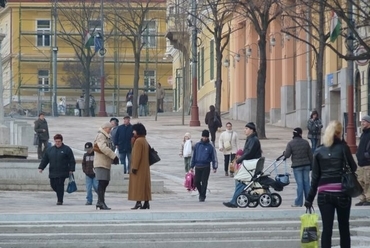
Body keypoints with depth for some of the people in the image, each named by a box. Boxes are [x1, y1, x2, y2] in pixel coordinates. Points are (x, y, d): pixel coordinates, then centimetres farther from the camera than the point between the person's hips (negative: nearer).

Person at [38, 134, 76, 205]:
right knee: (53, 185, 3)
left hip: (62, 173, -4)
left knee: (60, 185, -8)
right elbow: (44, 160, 15)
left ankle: (60, 200, -1)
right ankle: (59, 196, 29)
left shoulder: (67, 149, 2)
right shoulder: (50, 150, 14)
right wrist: (41, 168, 4)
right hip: (52, 172, 4)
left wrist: (71, 170, -7)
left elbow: (72, 161, 0)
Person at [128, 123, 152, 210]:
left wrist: (134, 167, -21)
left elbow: (137, 155, -21)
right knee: (145, 184, 8)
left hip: (139, 168, -10)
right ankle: (146, 203, 8)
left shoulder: (138, 141, -15)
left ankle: (138, 202, -14)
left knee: (137, 185, -9)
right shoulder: (144, 141, 16)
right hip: (145, 167, 10)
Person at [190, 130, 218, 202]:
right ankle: (201, 193, 23)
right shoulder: (197, 145, 7)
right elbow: (194, 156, 12)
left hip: (206, 167, -3)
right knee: (196, 181, 0)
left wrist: (215, 167, -6)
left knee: (204, 182, -2)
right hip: (198, 166, 3)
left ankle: (202, 196, 8)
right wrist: (192, 166, 9)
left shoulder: (210, 146, 0)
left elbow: (214, 157, 1)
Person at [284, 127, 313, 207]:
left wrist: (284, 152, 13)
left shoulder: (291, 143, -9)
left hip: (297, 166, -3)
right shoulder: (306, 142, 2)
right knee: (306, 182, 10)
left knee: (299, 183, -2)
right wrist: (311, 165, 16)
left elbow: (286, 155, -11)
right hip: (306, 165, 3)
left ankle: (299, 202, -1)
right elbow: (310, 155, 6)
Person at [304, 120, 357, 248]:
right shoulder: (343, 147, -3)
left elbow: (315, 176, 5)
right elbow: (353, 168, 0)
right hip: (342, 192, -2)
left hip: (324, 193, 2)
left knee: (326, 229, 1)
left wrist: (310, 198, 9)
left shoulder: (319, 151, 6)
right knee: (344, 228, 9)